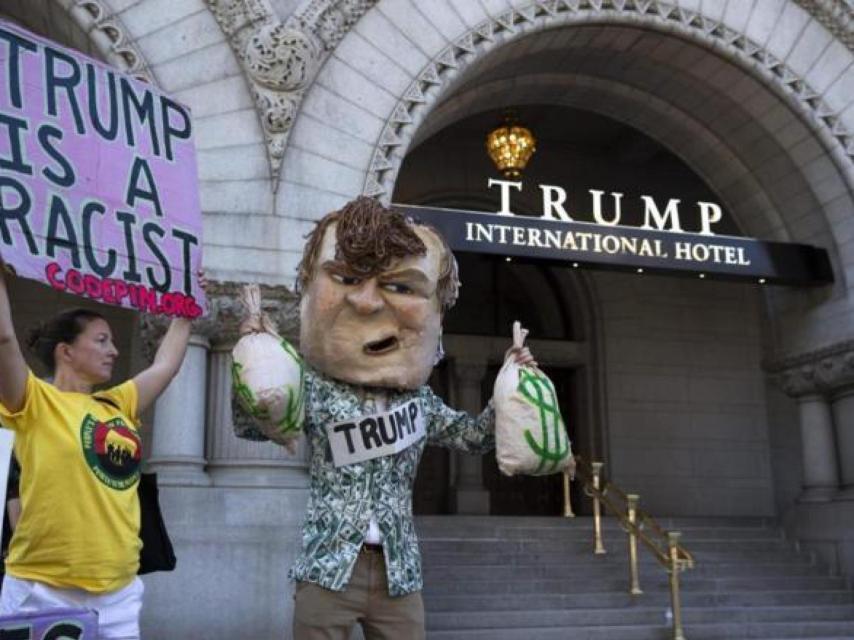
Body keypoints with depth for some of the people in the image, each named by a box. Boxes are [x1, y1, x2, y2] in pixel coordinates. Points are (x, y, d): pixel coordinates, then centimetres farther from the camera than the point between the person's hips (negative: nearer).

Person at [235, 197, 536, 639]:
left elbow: (475, 436, 17)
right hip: (329, 570, -4)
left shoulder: (418, 400, 7)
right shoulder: (313, 387, -4)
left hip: (399, 574, 4)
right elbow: (251, 427, -11)